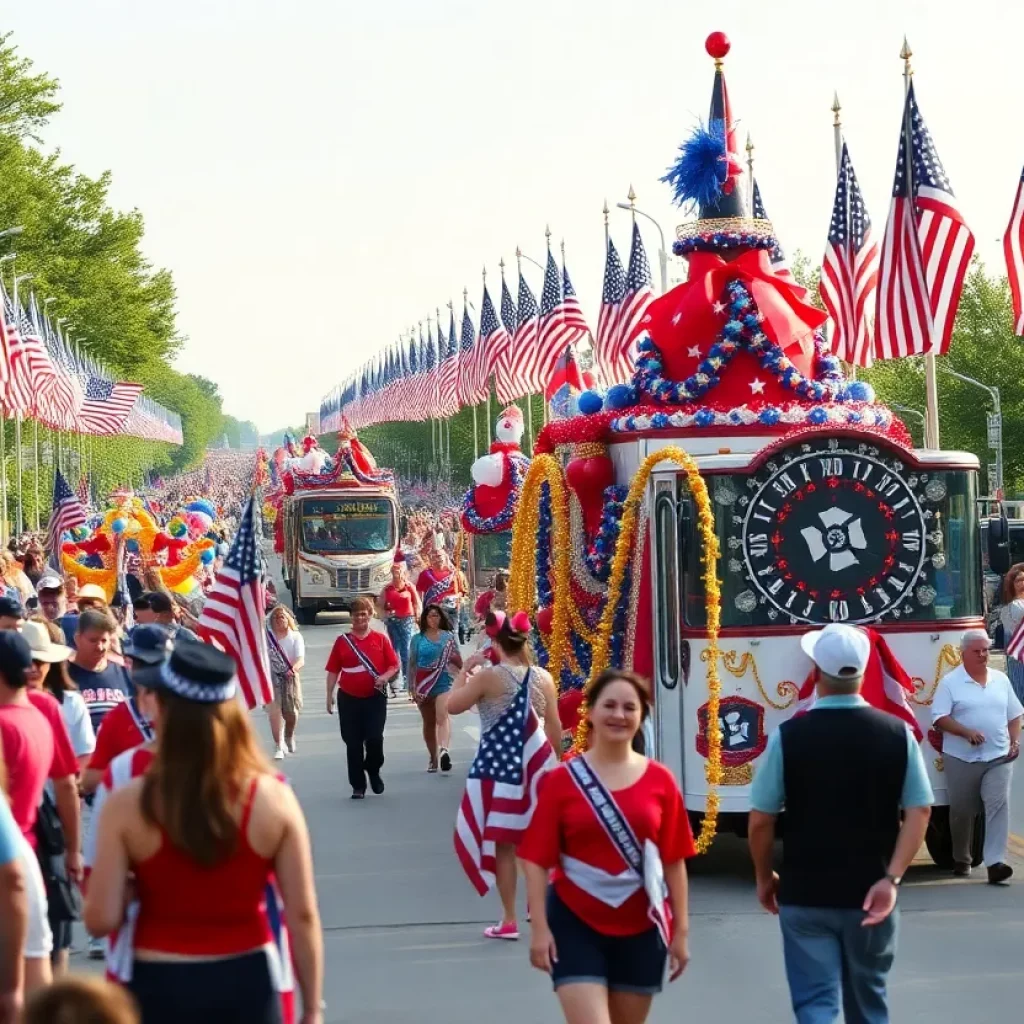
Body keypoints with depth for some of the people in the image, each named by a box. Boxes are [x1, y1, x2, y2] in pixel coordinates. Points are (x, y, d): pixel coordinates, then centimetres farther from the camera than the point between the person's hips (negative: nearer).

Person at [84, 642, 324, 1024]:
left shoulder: (127, 805, -11)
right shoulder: (274, 798, -7)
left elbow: (101, 919, -11)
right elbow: (302, 915, -5)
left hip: (160, 987, -1)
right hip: (246, 982, 1)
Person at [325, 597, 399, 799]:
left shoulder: (380, 639, 2)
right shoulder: (342, 641, 4)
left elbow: (395, 666, 4)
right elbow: (333, 670, 7)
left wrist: (385, 677, -15)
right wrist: (329, 695, 2)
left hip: (375, 697, -1)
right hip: (349, 698, 1)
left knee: (374, 738, -8)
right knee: (353, 743, 2)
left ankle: (373, 770, 22)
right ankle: (358, 786, 11)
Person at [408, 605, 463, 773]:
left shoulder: (448, 636, 5)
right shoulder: (418, 639, 4)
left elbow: (457, 659, 10)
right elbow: (412, 664, 4)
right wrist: (412, 687, 0)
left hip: (443, 682, -2)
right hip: (423, 683, 2)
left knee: (442, 716, -22)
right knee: (429, 722, 11)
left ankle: (444, 750, -41)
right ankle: (433, 757, 21)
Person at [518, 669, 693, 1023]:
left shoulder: (660, 781, 0)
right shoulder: (562, 780, -6)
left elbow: (674, 861, 3)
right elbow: (537, 860, -5)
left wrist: (680, 929, 2)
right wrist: (539, 928, -10)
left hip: (641, 928, 3)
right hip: (576, 925, -3)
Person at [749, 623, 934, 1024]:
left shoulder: (788, 736, -10)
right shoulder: (897, 733, -3)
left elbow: (760, 820, -5)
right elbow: (919, 812, -7)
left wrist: (764, 878, 10)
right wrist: (891, 878, -8)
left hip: (804, 895, -2)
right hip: (870, 894, 2)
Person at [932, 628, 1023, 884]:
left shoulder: (1000, 679, 11)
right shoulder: (950, 682, -3)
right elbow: (939, 718, -10)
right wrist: (967, 732, -20)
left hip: (998, 757, 2)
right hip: (961, 758, -2)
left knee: (998, 806, -13)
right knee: (961, 811, 8)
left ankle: (995, 862, -19)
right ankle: (961, 860, 26)